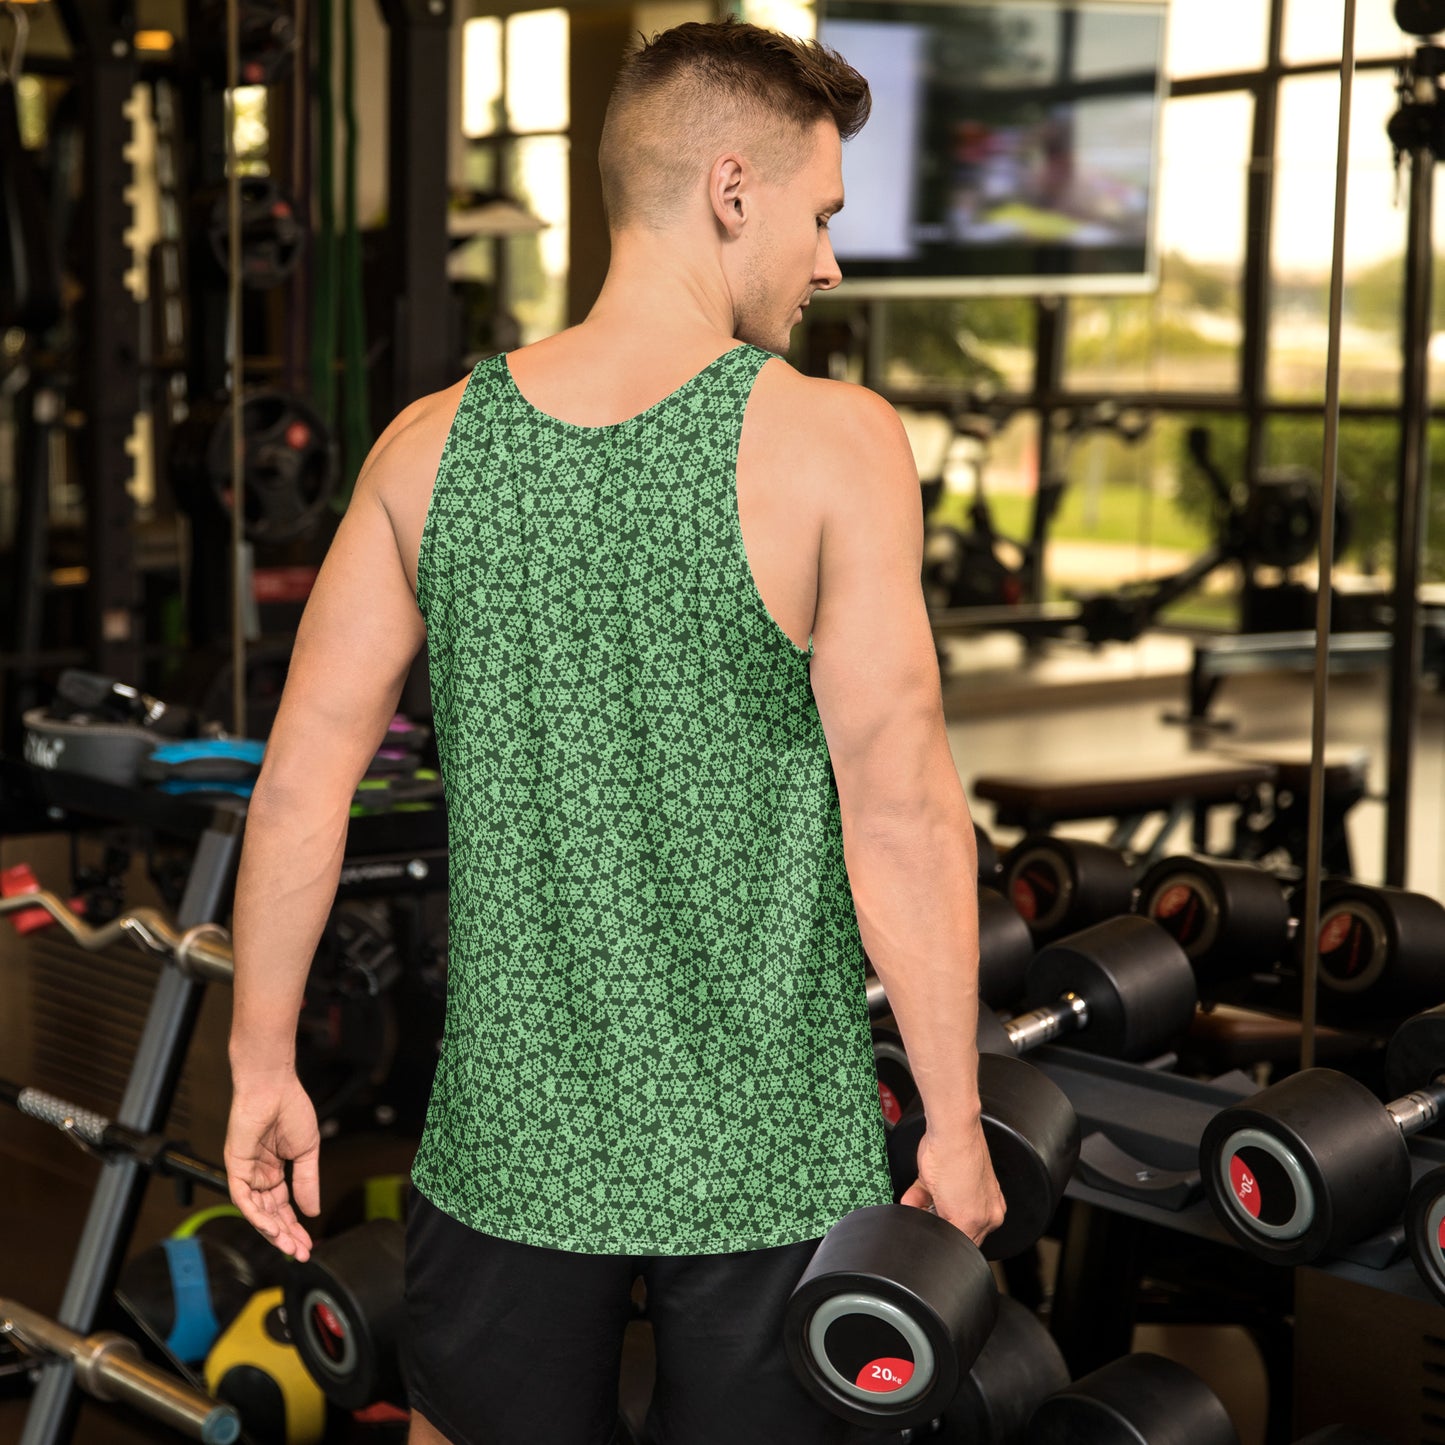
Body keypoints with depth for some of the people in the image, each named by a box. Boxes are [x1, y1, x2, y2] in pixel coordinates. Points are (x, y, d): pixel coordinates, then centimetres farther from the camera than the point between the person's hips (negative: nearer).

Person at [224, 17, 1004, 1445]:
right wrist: (953, 1123, -6)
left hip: (509, 1132, 3)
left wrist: (264, 1062, 11)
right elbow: (900, 812, -14)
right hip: (767, 1154, -2)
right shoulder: (832, 443, -12)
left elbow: (302, 776, 1)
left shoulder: (431, 444, -1)